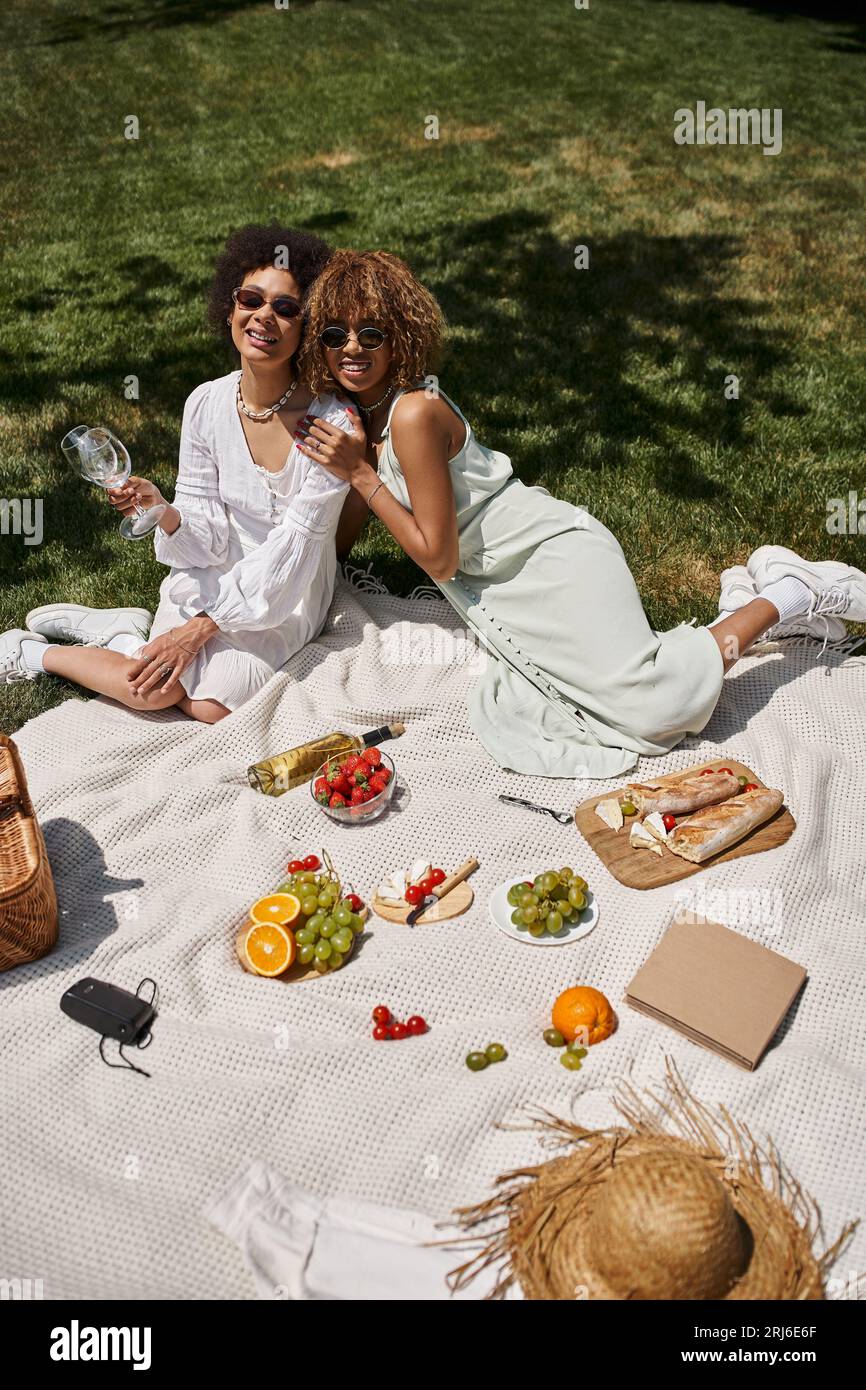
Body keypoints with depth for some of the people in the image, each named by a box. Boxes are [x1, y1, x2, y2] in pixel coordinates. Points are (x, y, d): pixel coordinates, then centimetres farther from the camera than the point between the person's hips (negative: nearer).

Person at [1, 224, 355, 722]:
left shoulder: (332, 420, -19)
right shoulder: (206, 404, -7)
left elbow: (291, 551, -20)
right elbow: (210, 535, -4)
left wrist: (200, 628, -21)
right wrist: (164, 512, -27)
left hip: (288, 594, -2)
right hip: (215, 572, 2)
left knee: (217, 705, -25)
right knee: (153, 688, -21)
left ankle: (123, 634, 3)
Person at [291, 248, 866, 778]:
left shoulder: (414, 413, -19)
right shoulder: (361, 417, 8)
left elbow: (440, 557, -17)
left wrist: (361, 474, -16)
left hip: (556, 554, -8)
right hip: (506, 589, 9)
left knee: (657, 706, -23)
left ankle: (786, 597, 4)